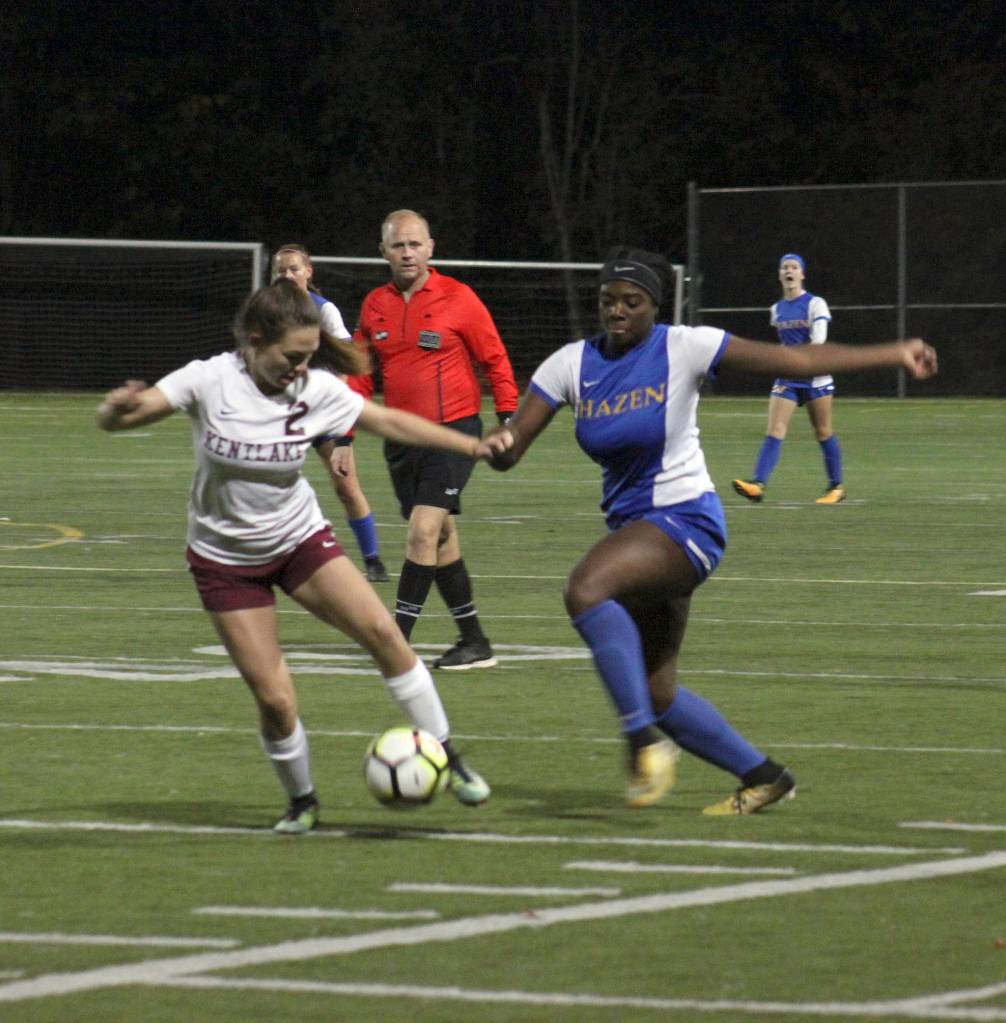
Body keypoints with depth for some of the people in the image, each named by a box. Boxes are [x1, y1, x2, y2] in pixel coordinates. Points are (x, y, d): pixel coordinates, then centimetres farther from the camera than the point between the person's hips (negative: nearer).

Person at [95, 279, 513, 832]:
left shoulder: (316, 389, -12)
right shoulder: (209, 381, -19)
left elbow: (390, 422, -1)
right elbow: (112, 419, -21)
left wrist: (474, 446, -5)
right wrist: (118, 408, -45)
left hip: (300, 537, 2)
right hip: (226, 556, -2)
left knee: (382, 631, -18)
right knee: (274, 699, -9)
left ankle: (447, 758, -4)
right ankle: (302, 801, 18)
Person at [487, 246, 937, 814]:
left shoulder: (683, 349, -9)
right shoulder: (572, 364, 2)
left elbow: (794, 359, -8)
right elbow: (510, 449, -2)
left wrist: (893, 353, -11)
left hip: (685, 522, -6)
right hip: (630, 527, 6)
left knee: (586, 587, -33)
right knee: (656, 693, 8)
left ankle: (645, 738, -28)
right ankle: (763, 775, 25)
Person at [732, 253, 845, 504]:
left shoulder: (815, 304, -6)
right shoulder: (777, 309, 11)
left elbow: (819, 340, -18)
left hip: (815, 377, -4)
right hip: (787, 378, 4)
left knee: (823, 432, 4)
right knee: (774, 431, -11)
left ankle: (836, 486, 18)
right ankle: (758, 484, -24)